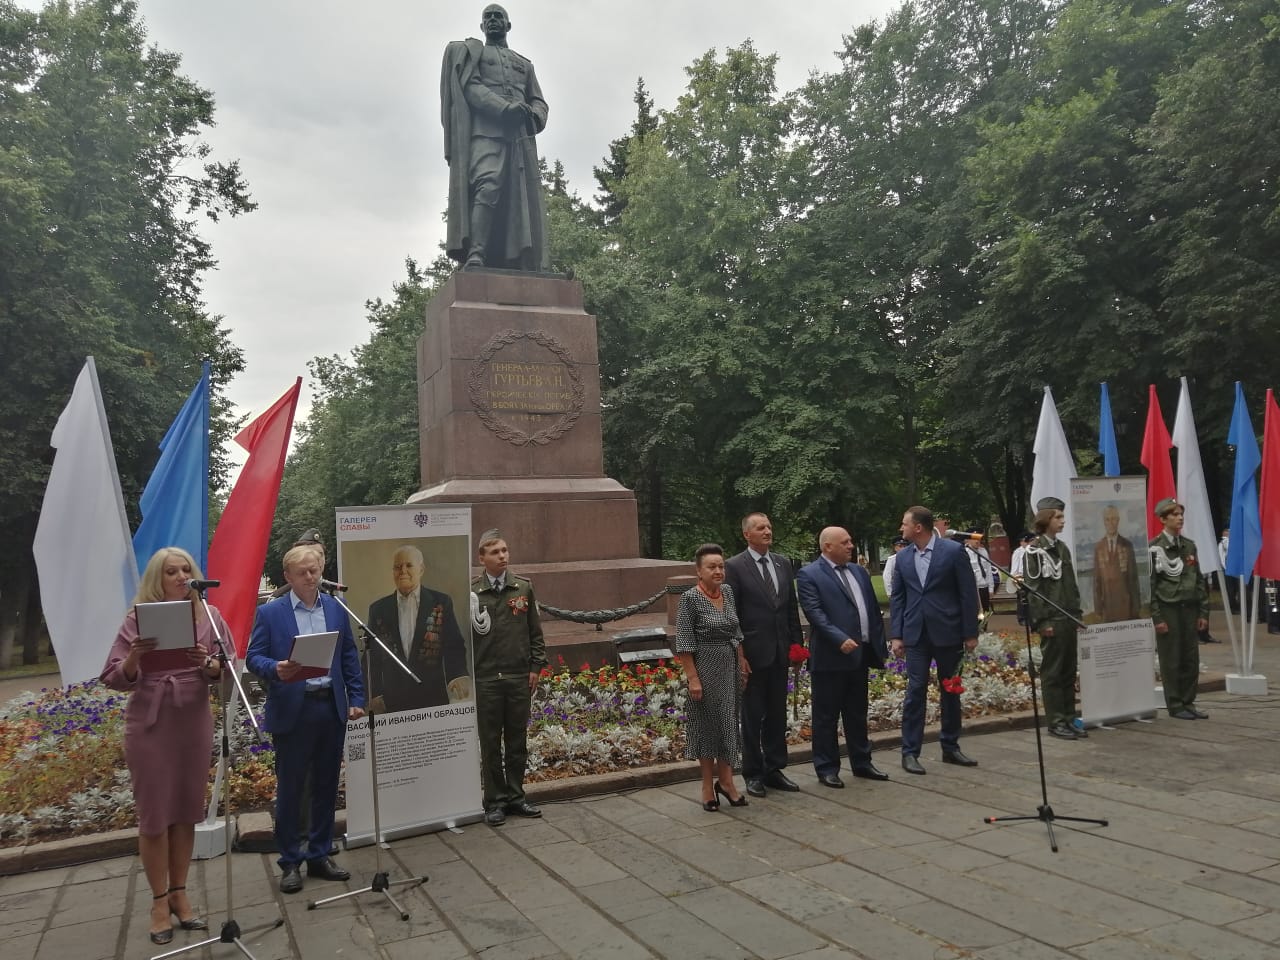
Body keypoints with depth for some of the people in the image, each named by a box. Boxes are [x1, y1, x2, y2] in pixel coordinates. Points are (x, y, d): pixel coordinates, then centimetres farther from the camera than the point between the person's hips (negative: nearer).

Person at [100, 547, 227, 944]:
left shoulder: (209, 615, 3)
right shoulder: (138, 619, -2)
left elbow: (228, 669, 0)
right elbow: (114, 679, -5)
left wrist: (207, 663, -21)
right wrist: (134, 657, -25)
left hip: (195, 723, 2)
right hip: (149, 725, -2)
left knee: (186, 811, 10)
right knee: (154, 814, 4)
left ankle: (179, 893, 24)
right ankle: (159, 900, 18)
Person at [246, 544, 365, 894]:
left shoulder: (336, 609, 8)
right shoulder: (270, 612, -2)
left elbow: (349, 658, 10)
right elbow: (254, 657, -5)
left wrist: (356, 700, 4)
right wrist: (276, 668, -26)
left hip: (332, 708, 4)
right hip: (292, 711, -3)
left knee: (326, 785, 11)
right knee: (290, 787, 5)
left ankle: (319, 855, 24)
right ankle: (290, 862, 18)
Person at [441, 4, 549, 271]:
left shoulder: (525, 64, 32)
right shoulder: (471, 51, 21)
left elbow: (539, 102, 22)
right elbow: (470, 86, 2)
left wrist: (534, 116, -5)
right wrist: (505, 108, -15)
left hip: (521, 135, 4)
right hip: (485, 131, -4)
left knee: (524, 199, -9)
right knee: (488, 185, -27)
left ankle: (528, 269, -17)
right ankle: (475, 255, -40)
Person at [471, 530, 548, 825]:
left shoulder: (524, 588, 5)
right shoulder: (472, 592, -4)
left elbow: (535, 632, 9)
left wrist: (536, 667, 4)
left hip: (519, 678, 3)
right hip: (485, 680, -2)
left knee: (518, 741, 11)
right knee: (490, 744, 6)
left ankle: (515, 796, 24)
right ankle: (495, 801, 17)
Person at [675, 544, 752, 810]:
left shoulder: (728, 591, 4)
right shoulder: (690, 598, -14)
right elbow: (684, 643, -15)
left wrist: (742, 660, 10)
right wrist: (692, 678, -17)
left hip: (730, 667, 6)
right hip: (706, 668, -6)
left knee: (729, 723, 11)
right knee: (707, 724, 5)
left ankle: (726, 780, 23)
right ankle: (708, 784, 19)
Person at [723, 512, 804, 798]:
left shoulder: (783, 563, 9)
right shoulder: (735, 567, -8)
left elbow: (792, 607, 13)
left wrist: (797, 643, 7)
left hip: (780, 652, 5)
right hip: (753, 653, -5)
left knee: (777, 714, 12)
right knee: (752, 716, 5)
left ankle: (774, 769, 24)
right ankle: (753, 774, 17)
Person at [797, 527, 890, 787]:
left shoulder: (859, 571, 14)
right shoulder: (809, 575, -8)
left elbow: (874, 609, 16)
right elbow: (815, 613, -18)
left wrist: (880, 644, 10)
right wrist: (840, 640, -26)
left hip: (861, 654, 7)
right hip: (831, 656, -7)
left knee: (858, 714, 17)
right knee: (826, 716, 4)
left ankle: (861, 763, 28)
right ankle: (827, 769, 13)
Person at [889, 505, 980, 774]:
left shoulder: (953, 551, -6)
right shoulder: (903, 558, 6)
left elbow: (968, 594, -5)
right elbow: (897, 598, 8)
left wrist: (970, 633, -6)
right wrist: (895, 635, 1)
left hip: (948, 633, -2)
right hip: (916, 635, 2)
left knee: (951, 691, 11)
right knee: (915, 691, -1)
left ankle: (950, 747, 24)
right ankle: (910, 752, 4)